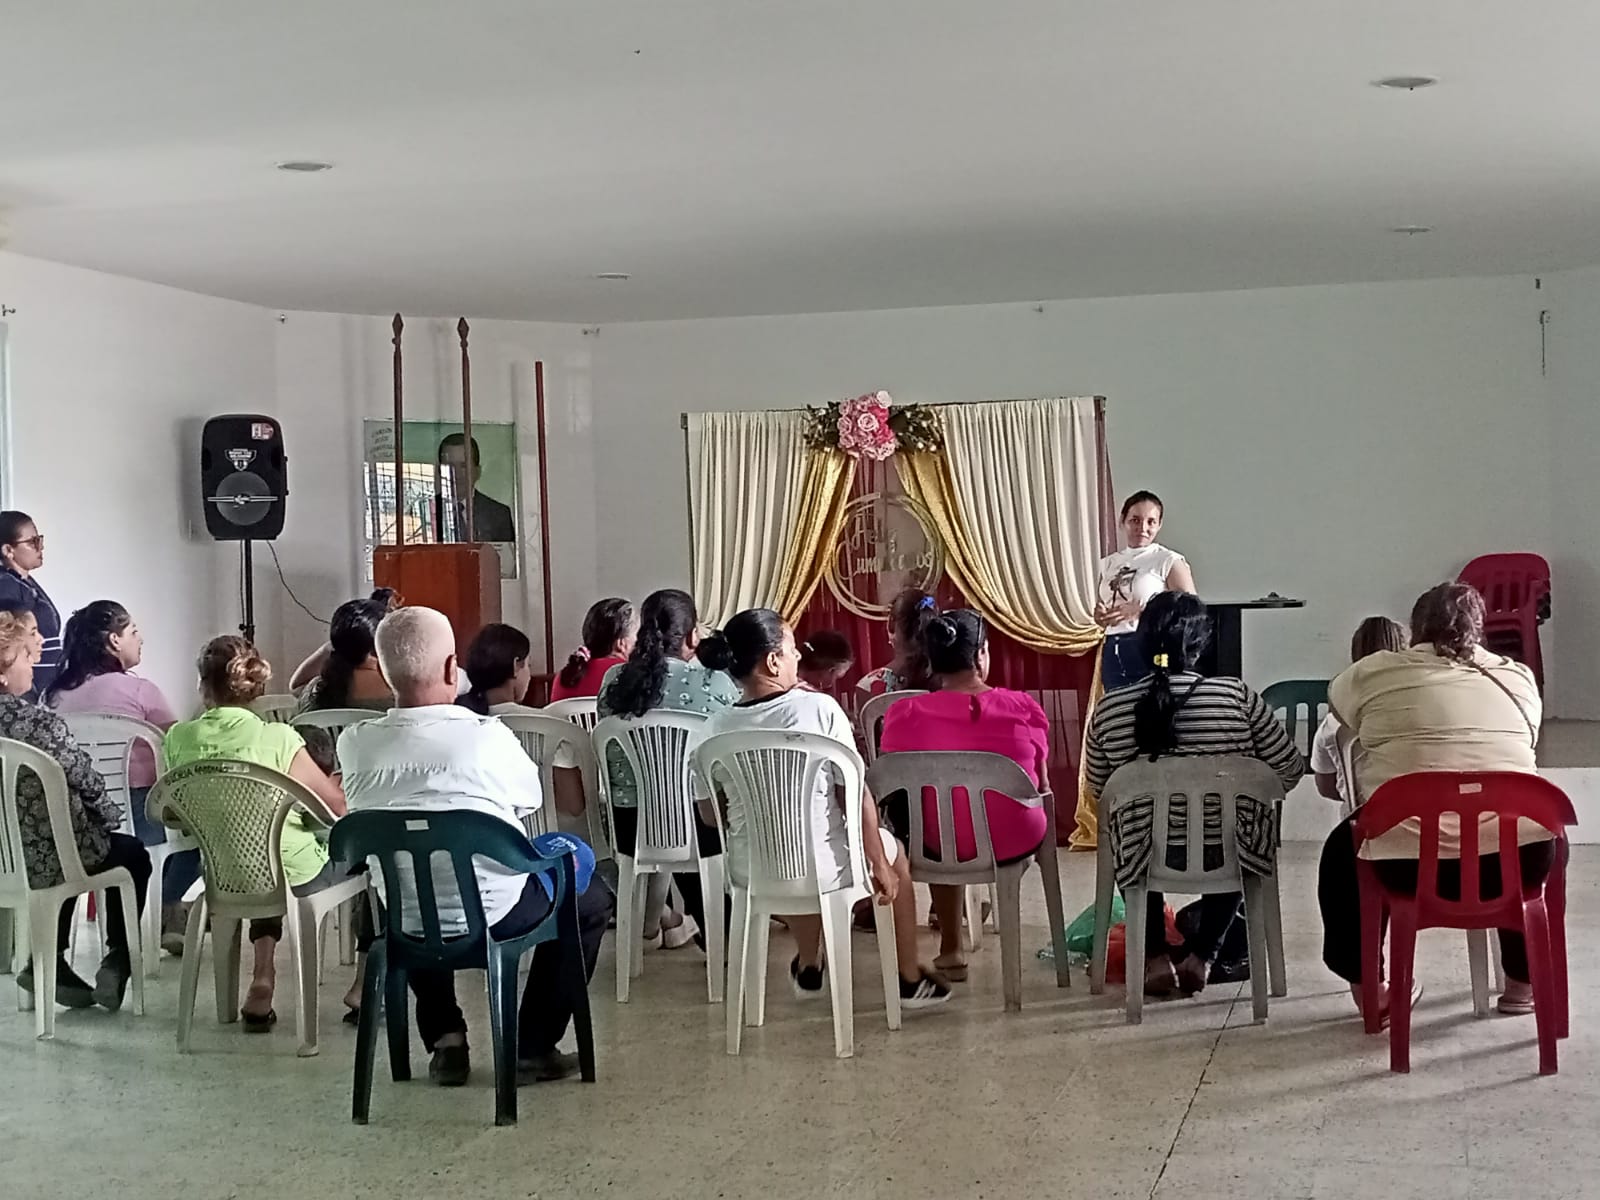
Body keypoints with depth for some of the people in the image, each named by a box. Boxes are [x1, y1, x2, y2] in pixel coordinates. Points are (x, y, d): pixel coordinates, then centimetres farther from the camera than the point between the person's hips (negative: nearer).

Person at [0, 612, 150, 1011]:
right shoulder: (40, 722, -25)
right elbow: (88, 783, -17)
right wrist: (111, 816, 5)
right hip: (44, 857, -6)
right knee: (132, 854, 22)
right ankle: (117, 961, 18)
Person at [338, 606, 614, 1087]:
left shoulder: (354, 744, -10)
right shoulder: (487, 736, -18)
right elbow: (531, 798, 2)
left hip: (405, 919, 4)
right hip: (493, 912, -4)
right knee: (591, 898, 23)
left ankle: (443, 1038, 28)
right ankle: (533, 1047, 18)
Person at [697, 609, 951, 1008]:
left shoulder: (718, 726, -5)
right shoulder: (819, 708, -16)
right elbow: (855, 795, -14)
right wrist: (881, 865, -4)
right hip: (822, 869, -3)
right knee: (893, 852, 29)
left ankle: (809, 967, 52)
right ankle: (911, 979, 38)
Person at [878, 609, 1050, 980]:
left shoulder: (906, 714, -12)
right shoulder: (1023, 707, -11)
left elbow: (890, 788, 2)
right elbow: (1039, 786, 3)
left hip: (942, 846, 0)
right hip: (1017, 842, 0)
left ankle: (951, 949, 42)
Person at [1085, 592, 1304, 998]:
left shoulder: (1109, 709, -6)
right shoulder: (1236, 696, -11)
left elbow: (1098, 786, 9)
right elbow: (1290, 771, -2)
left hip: (1148, 857, 1)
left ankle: (1155, 956, 25)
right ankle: (1201, 955, 29)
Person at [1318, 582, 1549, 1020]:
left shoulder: (1372, 673, 7)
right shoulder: (1519, 678, 12)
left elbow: (1337, 704, 28)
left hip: (1410, 867, -2)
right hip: (1518, 861, 2)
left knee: (1342, 849, 30)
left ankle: (1367, 988, 29)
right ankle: (1523, 983, 38)